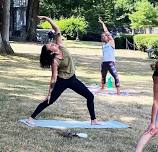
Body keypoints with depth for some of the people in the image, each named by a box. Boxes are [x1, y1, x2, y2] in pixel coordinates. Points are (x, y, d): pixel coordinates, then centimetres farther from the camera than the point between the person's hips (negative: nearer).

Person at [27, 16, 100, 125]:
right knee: (49, 101, -4)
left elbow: (57, 29, -14)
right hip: (62, 81, -7)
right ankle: (31, 118, 7)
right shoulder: (55, 61, -25)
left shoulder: (60, 46, -11)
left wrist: (47, 19, -19)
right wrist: (50, 93, -19)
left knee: (90, 96, 6)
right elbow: (54, 79, -22)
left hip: (73, 79, 7)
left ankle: (93, 120, 15)